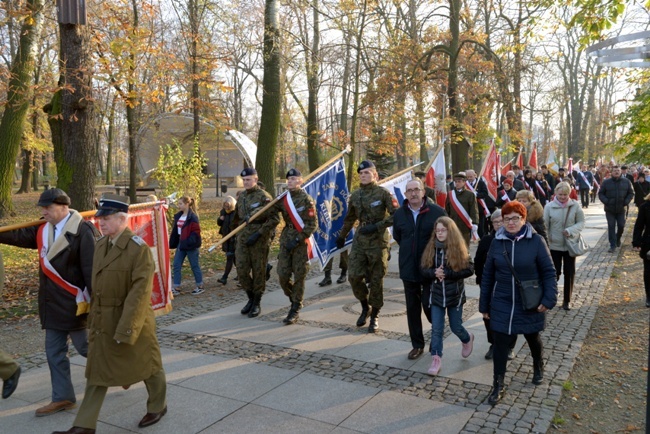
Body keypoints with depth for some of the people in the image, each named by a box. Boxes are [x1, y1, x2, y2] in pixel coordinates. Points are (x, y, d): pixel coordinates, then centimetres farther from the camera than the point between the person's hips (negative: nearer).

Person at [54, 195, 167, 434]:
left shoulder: (139, 249, -20)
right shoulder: (100, 245, 3)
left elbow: (140, 292, -24)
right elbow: (97, 284, 12)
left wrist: (125, 330, -25)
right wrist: (94, 316, 14)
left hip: (132, 320, -6)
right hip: (102, 322, 6)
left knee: (148, 367, 13)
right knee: (97, 372, 12)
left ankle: (158, 406, 36)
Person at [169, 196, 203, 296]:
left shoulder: (192, 217, -15)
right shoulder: (178, 216, 9)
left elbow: (196, 231, -17)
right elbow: (175, 230, 14)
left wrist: (189, 242, -23)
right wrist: (172, 243, 10)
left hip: (190, 245, -8)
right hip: (180, 244, 8)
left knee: (194, 265, 4)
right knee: (176, 265, 6)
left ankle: (200, 286, 18)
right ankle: (176, 288, 12)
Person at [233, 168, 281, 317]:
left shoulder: (264, 196, -8)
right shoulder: (241, 197, 12)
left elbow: (274, 219, -14)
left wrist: (259, 234, -18)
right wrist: (237, 237, 20)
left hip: (259, 240, -5)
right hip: (242, 239, 6)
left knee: (259, 272, 3)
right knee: (242, 271, 4)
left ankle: (257, 303, 16)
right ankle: (251, 298, 24)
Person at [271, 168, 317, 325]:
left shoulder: (306, 199, -8)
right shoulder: (283, 198, 8)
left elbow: (313, 224, -11)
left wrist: (298, 239, -17)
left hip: (301, 241, -5)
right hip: (285, 239, 5)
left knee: (299, 277, 2)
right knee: (282, 274, 4)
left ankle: (295, 310, 13)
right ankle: (294, 299, 30)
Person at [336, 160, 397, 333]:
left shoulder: (383, 193, -7)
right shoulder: (355, 195, 8)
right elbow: (349, 218, 22)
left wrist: (377, 226, -19)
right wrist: (342, 236, 29)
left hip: (378, 241, -4)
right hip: (359, 240, 4)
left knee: (376, 280, 3)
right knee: (354, 276, -1)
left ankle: (374, 317, 18)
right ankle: (365, 307, 24)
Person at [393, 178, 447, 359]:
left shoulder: (437, 212, -11)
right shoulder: (399, 214, 1)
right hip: (409, 269, 4)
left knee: (431, 306, 7)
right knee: (412, 309, 10)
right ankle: (417, 345, 24)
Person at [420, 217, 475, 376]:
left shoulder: (459, 249, -10)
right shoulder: (431, 248, -1)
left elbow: (469, 269, -14)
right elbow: (424, 269, 0)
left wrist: (447, 273, -22)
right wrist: (434, 273, -22)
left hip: (455, 295, -2)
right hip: (436, 295, 2)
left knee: (455, 327, 13)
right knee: (436, 329, 2)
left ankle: (468, 339, 45)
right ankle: (436, 360, 10)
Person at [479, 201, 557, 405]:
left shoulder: (536, 241, -12)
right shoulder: (497, 242, -4)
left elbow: (548, 272, -7)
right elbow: (487, 276, 2)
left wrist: (549, 298, -17)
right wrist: (484, 304, 4)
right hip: (502, 304, 1)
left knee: (533, 339, 21)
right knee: (500, 343, 2)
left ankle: (538, 367, 50)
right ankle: (498, 384, 17)